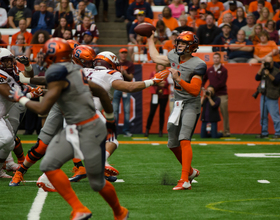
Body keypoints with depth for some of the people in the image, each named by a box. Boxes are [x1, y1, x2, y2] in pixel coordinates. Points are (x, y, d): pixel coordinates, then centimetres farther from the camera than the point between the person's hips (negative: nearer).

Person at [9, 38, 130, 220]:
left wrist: (21, 99, 1)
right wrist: (110, 118, 30)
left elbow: (42, 109, -17)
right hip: (73, 130, 9)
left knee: (97, 182, 2)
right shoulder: (74, 71, 8)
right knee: (48, 165, -5)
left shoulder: (58, 75, -18)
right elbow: (102, 92, 16)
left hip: (89, 130, -9)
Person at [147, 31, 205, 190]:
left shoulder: (197, 65, -16)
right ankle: (190, 171, 34)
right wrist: (150, 39, 34)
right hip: (178, 104, 8)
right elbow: (156, 57, 26)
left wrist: (178, 79, -28)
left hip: (191, 105, -8)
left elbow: (195, 90, -21)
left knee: (184, 140, -24)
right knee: (173, 144, 12)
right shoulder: (174, 57, 6)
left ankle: (185, 180, -30)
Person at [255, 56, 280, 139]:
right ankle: (264, 132, 15)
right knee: (263, 115, 8)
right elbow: (257, 78, 0)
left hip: (272, 97, -6)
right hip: (263, 96, 6)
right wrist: (261, 69, -10)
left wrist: (269, 75, -25)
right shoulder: (263, 70, 12)